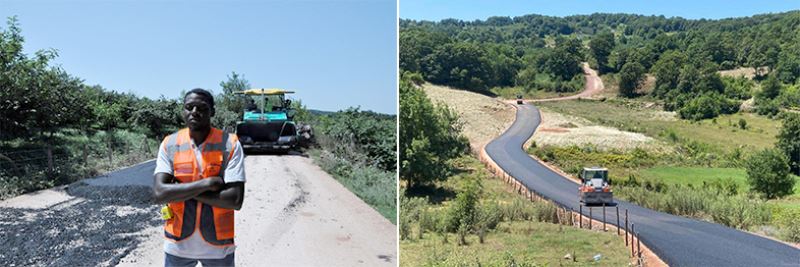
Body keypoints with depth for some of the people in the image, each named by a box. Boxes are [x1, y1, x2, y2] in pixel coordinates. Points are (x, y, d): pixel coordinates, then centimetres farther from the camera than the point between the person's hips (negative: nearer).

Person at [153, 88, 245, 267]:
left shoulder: (230, 144, -10)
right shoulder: (169, 144, -3)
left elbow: (235, 200, -18)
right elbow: (159, 193, -15)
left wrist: (181, 191, -16)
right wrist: (206, 183, -21)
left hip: (218, 245, -2)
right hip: (178, 244, 2)